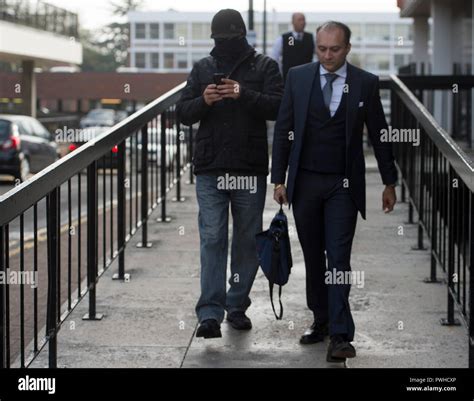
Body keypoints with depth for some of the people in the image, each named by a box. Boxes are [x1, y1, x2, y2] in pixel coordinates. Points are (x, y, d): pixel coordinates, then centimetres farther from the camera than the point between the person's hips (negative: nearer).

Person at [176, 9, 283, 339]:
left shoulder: (264, 66, 4)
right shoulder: (203, 68, 11)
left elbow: (278, 106, -9)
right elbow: (183, 113, 9)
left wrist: (245, 95, -24)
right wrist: (203, 101, -13)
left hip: (250, 169, -1)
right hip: (210, 169, 1)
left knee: (247, 240, 7)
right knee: (212, 239, -6)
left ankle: (237, 307, 19)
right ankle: (210, 314, -9)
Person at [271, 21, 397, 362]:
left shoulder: (365, 83, -1)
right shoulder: (297, 77, 2)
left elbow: (379, 134, 6)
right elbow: (283, 130, 4)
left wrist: (390, 182, 9)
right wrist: (279, 178, 1)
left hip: (343, 185, -2)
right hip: (304, 181, 2)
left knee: (338, 260, -8)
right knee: (313, 258, 10)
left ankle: (340, 335, -9)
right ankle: (321, 321, 22)